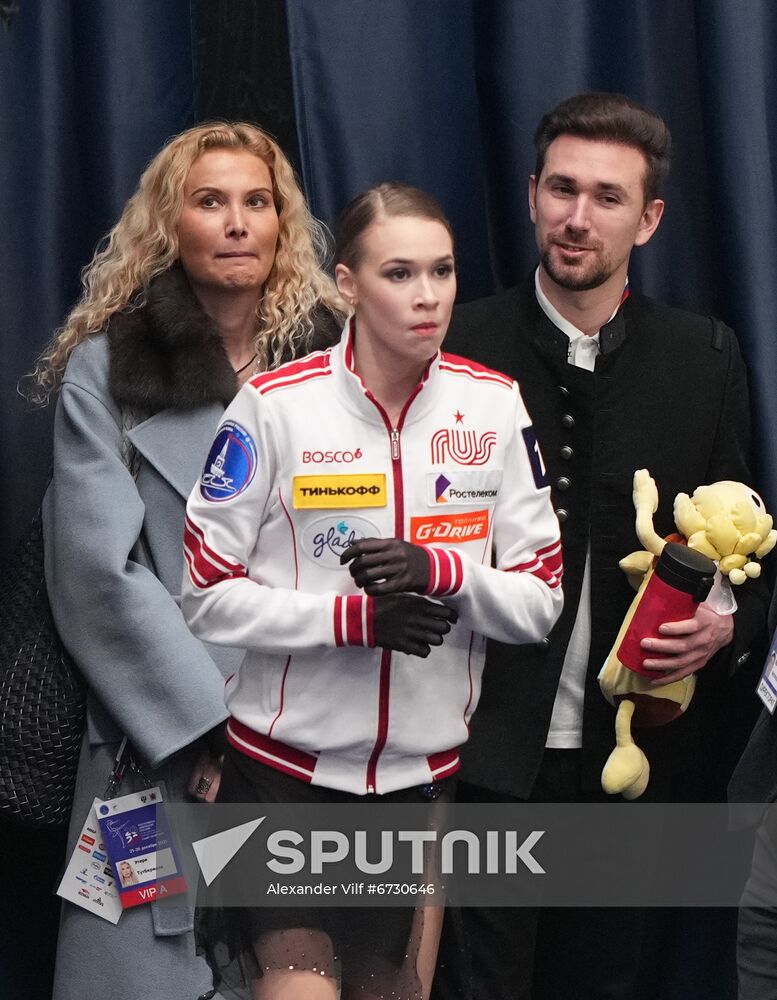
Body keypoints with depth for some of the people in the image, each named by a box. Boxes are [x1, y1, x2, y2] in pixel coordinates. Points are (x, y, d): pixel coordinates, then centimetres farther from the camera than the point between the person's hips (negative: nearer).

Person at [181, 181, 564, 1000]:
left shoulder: (495, 407, -2)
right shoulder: (275, 406, -10)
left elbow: (539, 601, -1)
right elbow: (203, 593, -8)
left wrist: (443, 574, -20)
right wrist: (350, 615, -19)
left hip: (423, 770, 3)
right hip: (283, 765, -3)